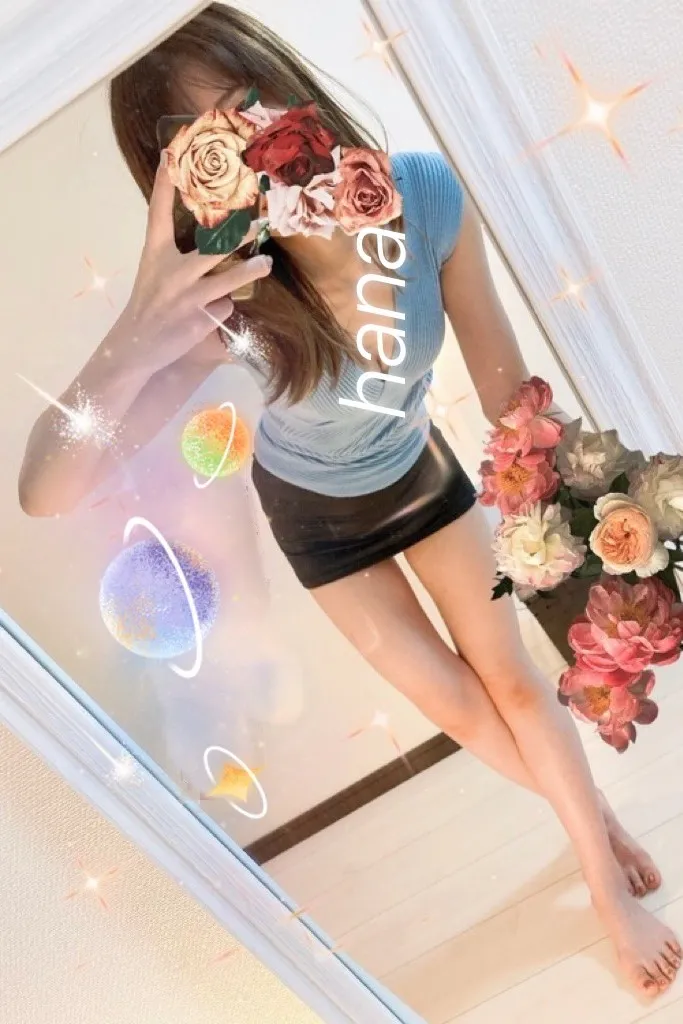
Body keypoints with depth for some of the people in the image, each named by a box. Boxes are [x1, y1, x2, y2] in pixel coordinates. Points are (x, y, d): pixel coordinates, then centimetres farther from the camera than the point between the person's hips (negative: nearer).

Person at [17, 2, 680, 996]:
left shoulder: (428, 193, -30)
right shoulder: (222, 302, -37)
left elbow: (502, 375, -16)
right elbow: (45, 491, -44)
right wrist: (134, 343, -61)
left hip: (419, 472, 2)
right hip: (318, 513, -1)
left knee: (515, 680, 8)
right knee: (459, 709, 10)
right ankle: (593, 810, 42)